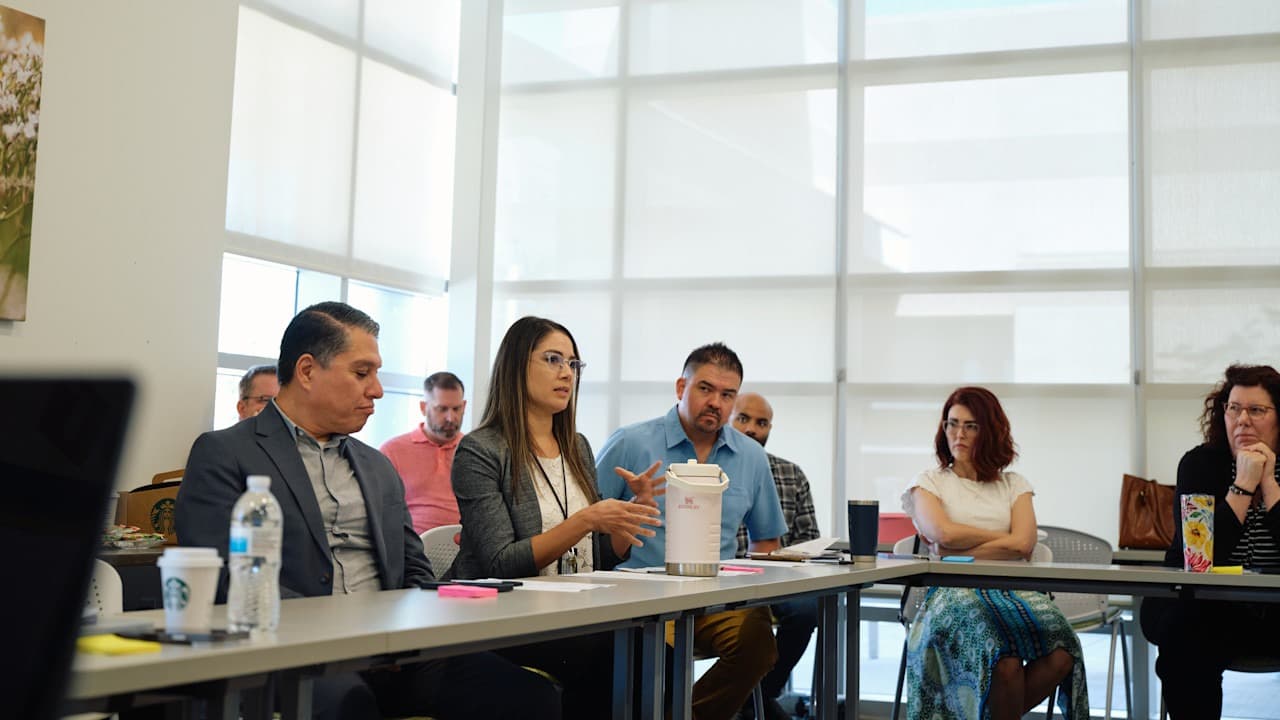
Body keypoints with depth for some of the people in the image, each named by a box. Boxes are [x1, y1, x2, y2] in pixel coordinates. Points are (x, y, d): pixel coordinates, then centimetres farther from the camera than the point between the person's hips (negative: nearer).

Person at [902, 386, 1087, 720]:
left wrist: (955, 551, -4)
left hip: (1010, 589, 3)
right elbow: (943, 532, -6)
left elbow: (1023, 544, 0)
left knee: (1060, 654, -29)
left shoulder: (1014, 485, 19)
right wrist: (1004, 538, 2)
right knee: (1005, 658, -36)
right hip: (953, 591, -3)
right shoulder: (928, 482, 15)